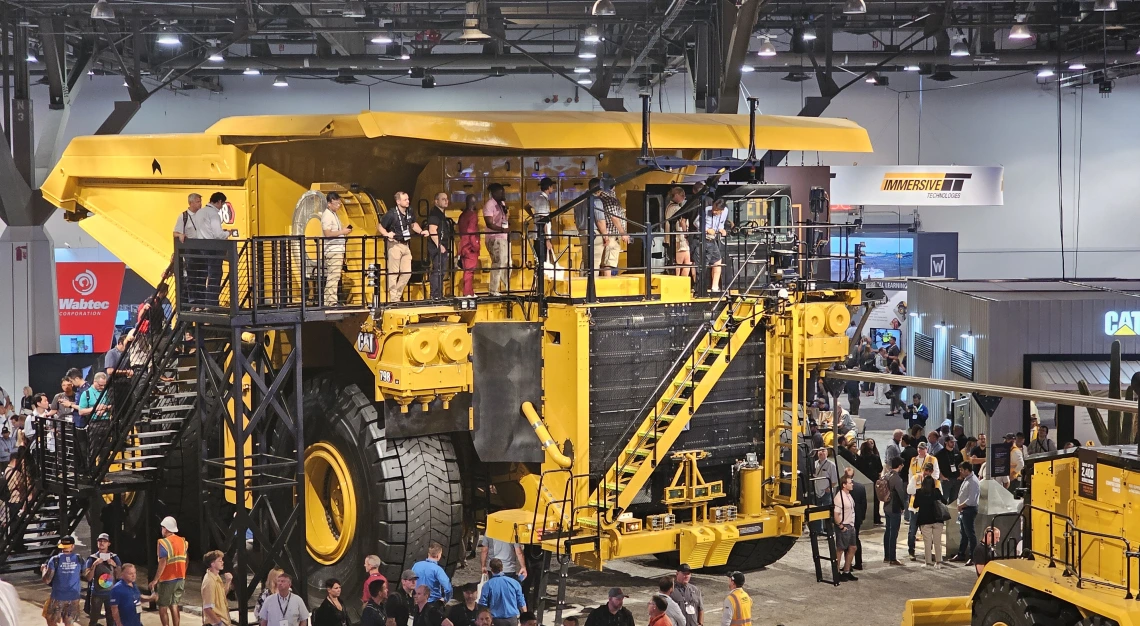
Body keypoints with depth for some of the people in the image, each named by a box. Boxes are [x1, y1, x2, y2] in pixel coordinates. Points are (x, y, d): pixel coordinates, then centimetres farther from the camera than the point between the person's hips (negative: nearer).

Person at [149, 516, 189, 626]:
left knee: (163, 607, 4)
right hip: (180, 579, 6)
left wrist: (155, 580, -20)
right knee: (174, 606, 12)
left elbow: (162, 563, -22)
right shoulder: (183, 542, 5)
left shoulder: (164, 542, -14)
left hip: (167, 580, -6)